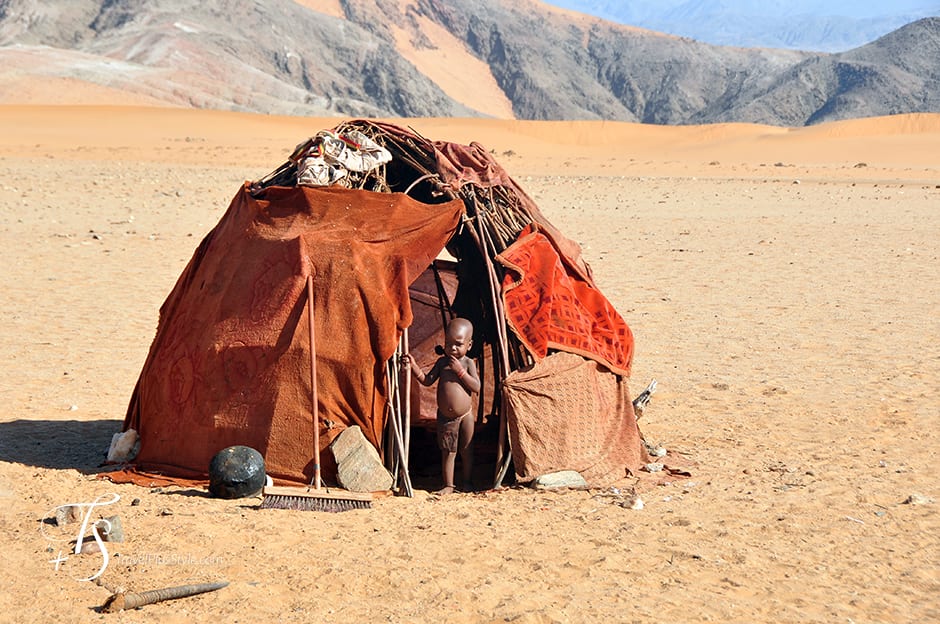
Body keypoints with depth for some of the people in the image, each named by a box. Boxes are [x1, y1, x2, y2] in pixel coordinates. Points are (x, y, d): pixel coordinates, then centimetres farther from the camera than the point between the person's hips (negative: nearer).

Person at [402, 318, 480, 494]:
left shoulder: (468, 363, -7)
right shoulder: (442, 362, 2)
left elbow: (476, 387, -15)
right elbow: (427, 380, 4)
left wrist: (460, 370, -21)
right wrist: (413, 366, -9)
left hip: (465, 416, -2)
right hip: (445, 417, 2)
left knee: (466, 451, 10)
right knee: (447, 452, 7)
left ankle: (467, 482, 24)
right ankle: (448, 485, 15)